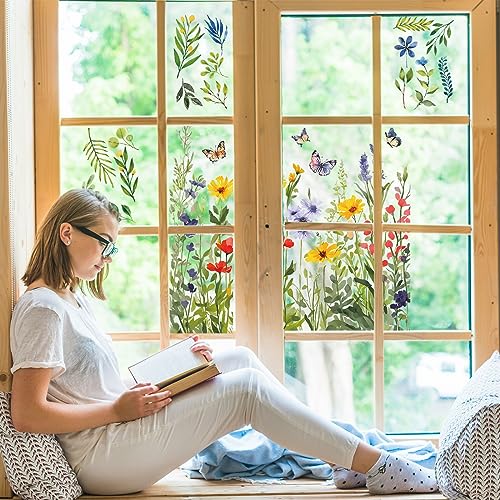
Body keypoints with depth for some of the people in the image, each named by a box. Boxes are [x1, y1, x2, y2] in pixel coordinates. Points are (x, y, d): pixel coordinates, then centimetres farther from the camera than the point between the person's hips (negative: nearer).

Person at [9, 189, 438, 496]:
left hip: (118, 428, 10)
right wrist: (118, 409, -17)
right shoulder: (43, 307, -13)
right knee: (247, 388, -17)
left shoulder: (73, 298, 18)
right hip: (99, 455, -10)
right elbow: (27, 414, -20)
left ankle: (346, 459, 1)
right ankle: (375, 466, -9)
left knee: (239, 359, 4)